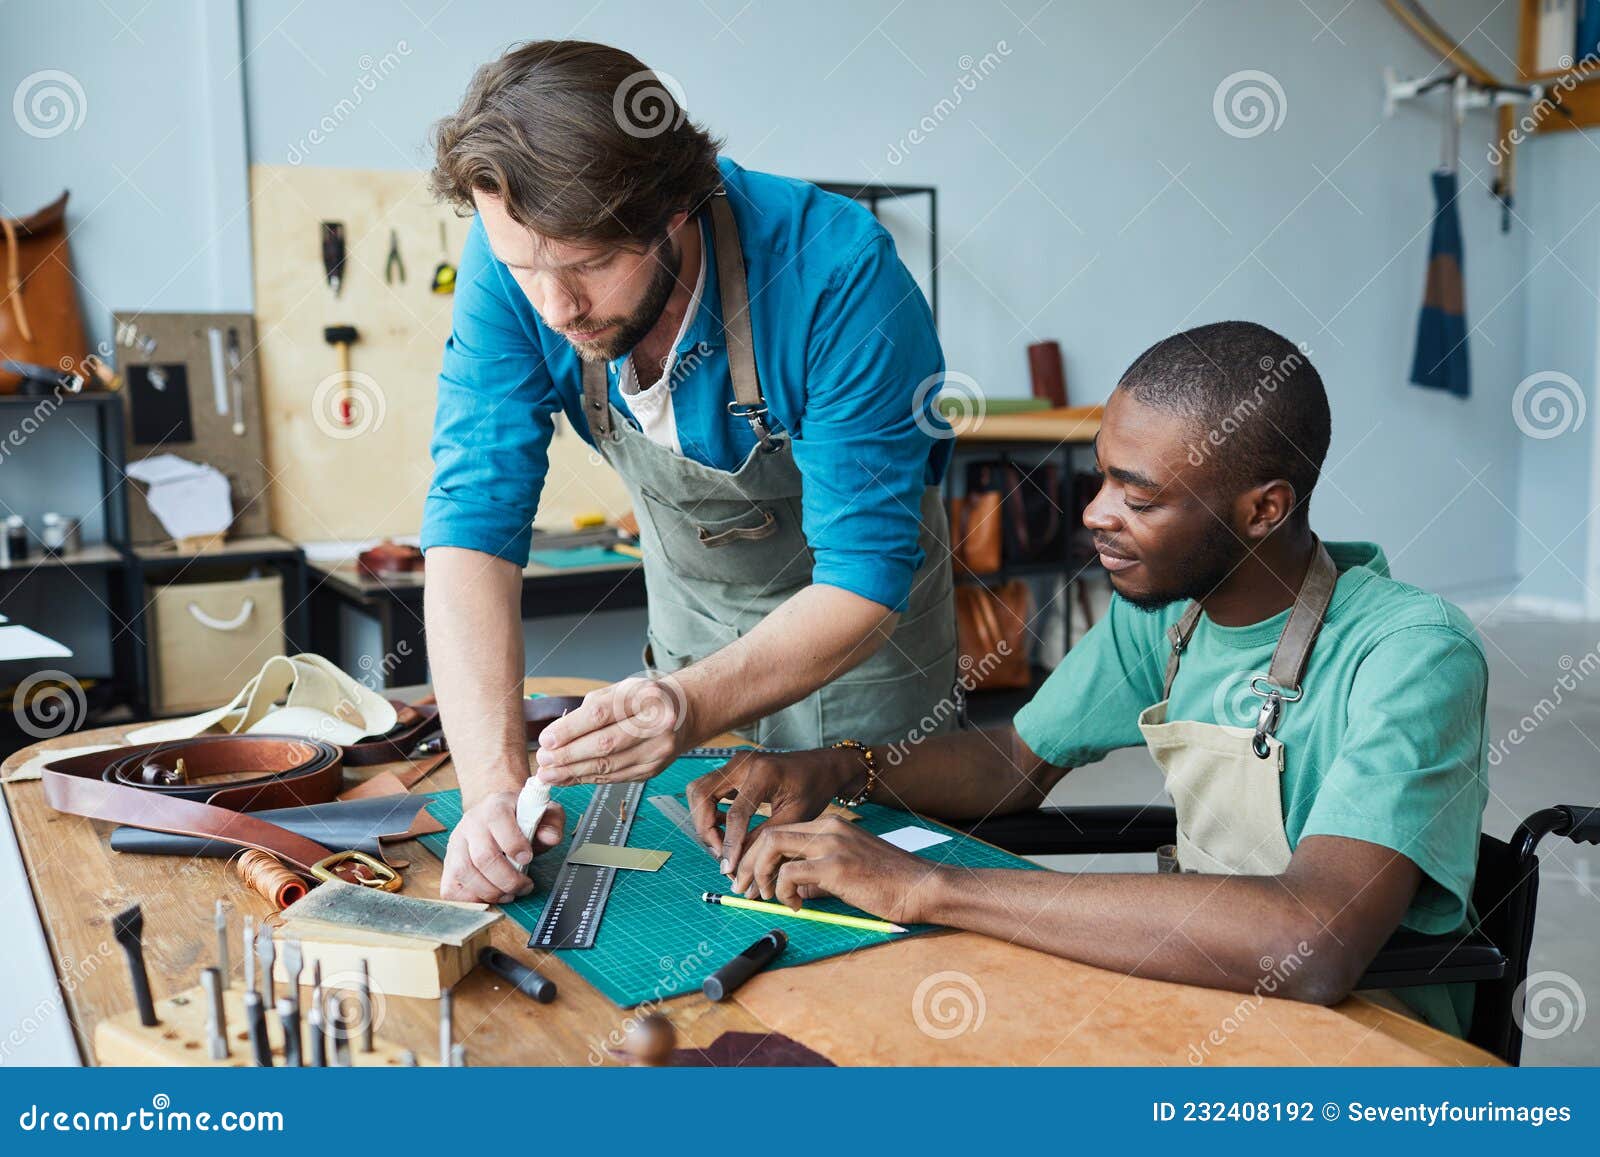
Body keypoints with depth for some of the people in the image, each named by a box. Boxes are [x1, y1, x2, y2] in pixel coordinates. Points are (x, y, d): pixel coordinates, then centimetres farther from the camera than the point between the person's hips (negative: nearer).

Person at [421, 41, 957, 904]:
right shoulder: (511, 263, -26)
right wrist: (493, 784, -42)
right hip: (690, 595, 3)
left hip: (859, 607, -3)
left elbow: (867, 577, -36)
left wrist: (696, 706, -53)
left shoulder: (838, 273, -37)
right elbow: (474, 525, -29)